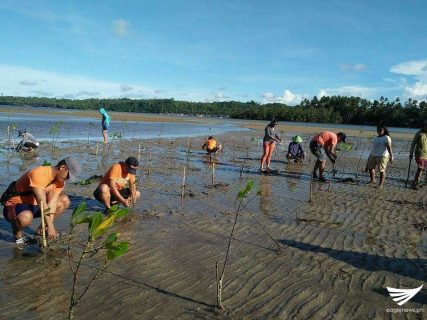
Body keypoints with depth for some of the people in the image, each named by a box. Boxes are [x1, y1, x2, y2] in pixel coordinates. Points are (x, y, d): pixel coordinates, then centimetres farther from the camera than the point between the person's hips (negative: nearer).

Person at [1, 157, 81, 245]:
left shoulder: (60, 180, -6)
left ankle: (42, 229, 6)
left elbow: (52, 203, -13)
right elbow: (42, 202, -34)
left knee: (64, 200, -4)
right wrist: (51, 226, -34)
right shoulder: (38, 174, -30)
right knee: (26, 217, -41)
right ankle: (17, 233, -5)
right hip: (14, 204, -7)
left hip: (34, 205, 7)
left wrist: (49, 226, -24)